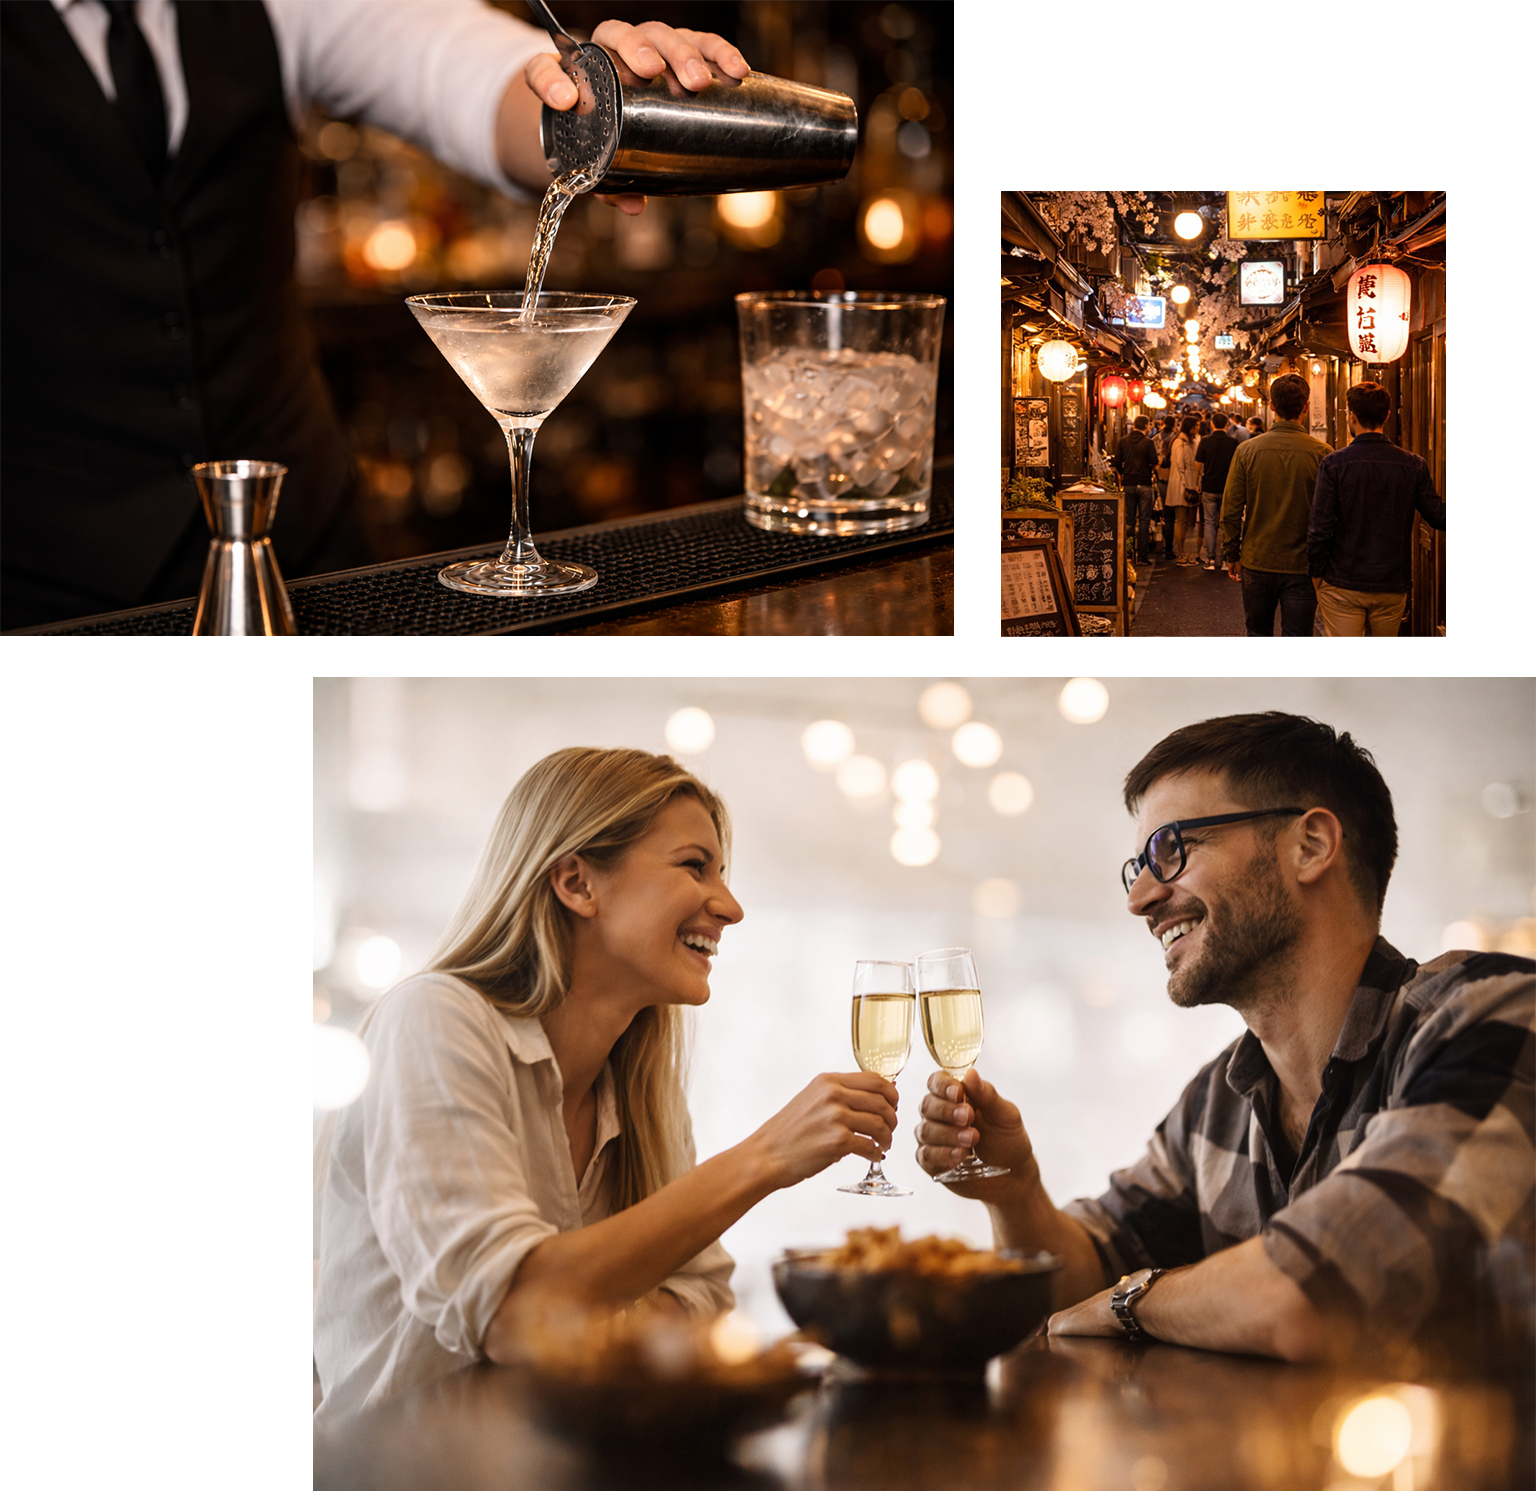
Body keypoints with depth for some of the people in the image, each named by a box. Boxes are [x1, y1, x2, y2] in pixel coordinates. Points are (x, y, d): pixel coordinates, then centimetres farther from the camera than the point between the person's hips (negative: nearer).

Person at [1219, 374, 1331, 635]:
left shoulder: (1247, 451, -5)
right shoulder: (1321, 454, -9)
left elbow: (1231, 511, -1)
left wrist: (1232, 554, 10)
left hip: (1257, 564, 2)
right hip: (1301, 566, -1)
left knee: (1258, 636, 17)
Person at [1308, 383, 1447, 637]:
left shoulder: (1334, 464, -10)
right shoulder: (1413, 465, -2)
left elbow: (1320, 527, -10)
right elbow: (1439, 517, -1)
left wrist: (1316, 571, 1)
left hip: (1343, 586, -3)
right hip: (1392, 585, 3)